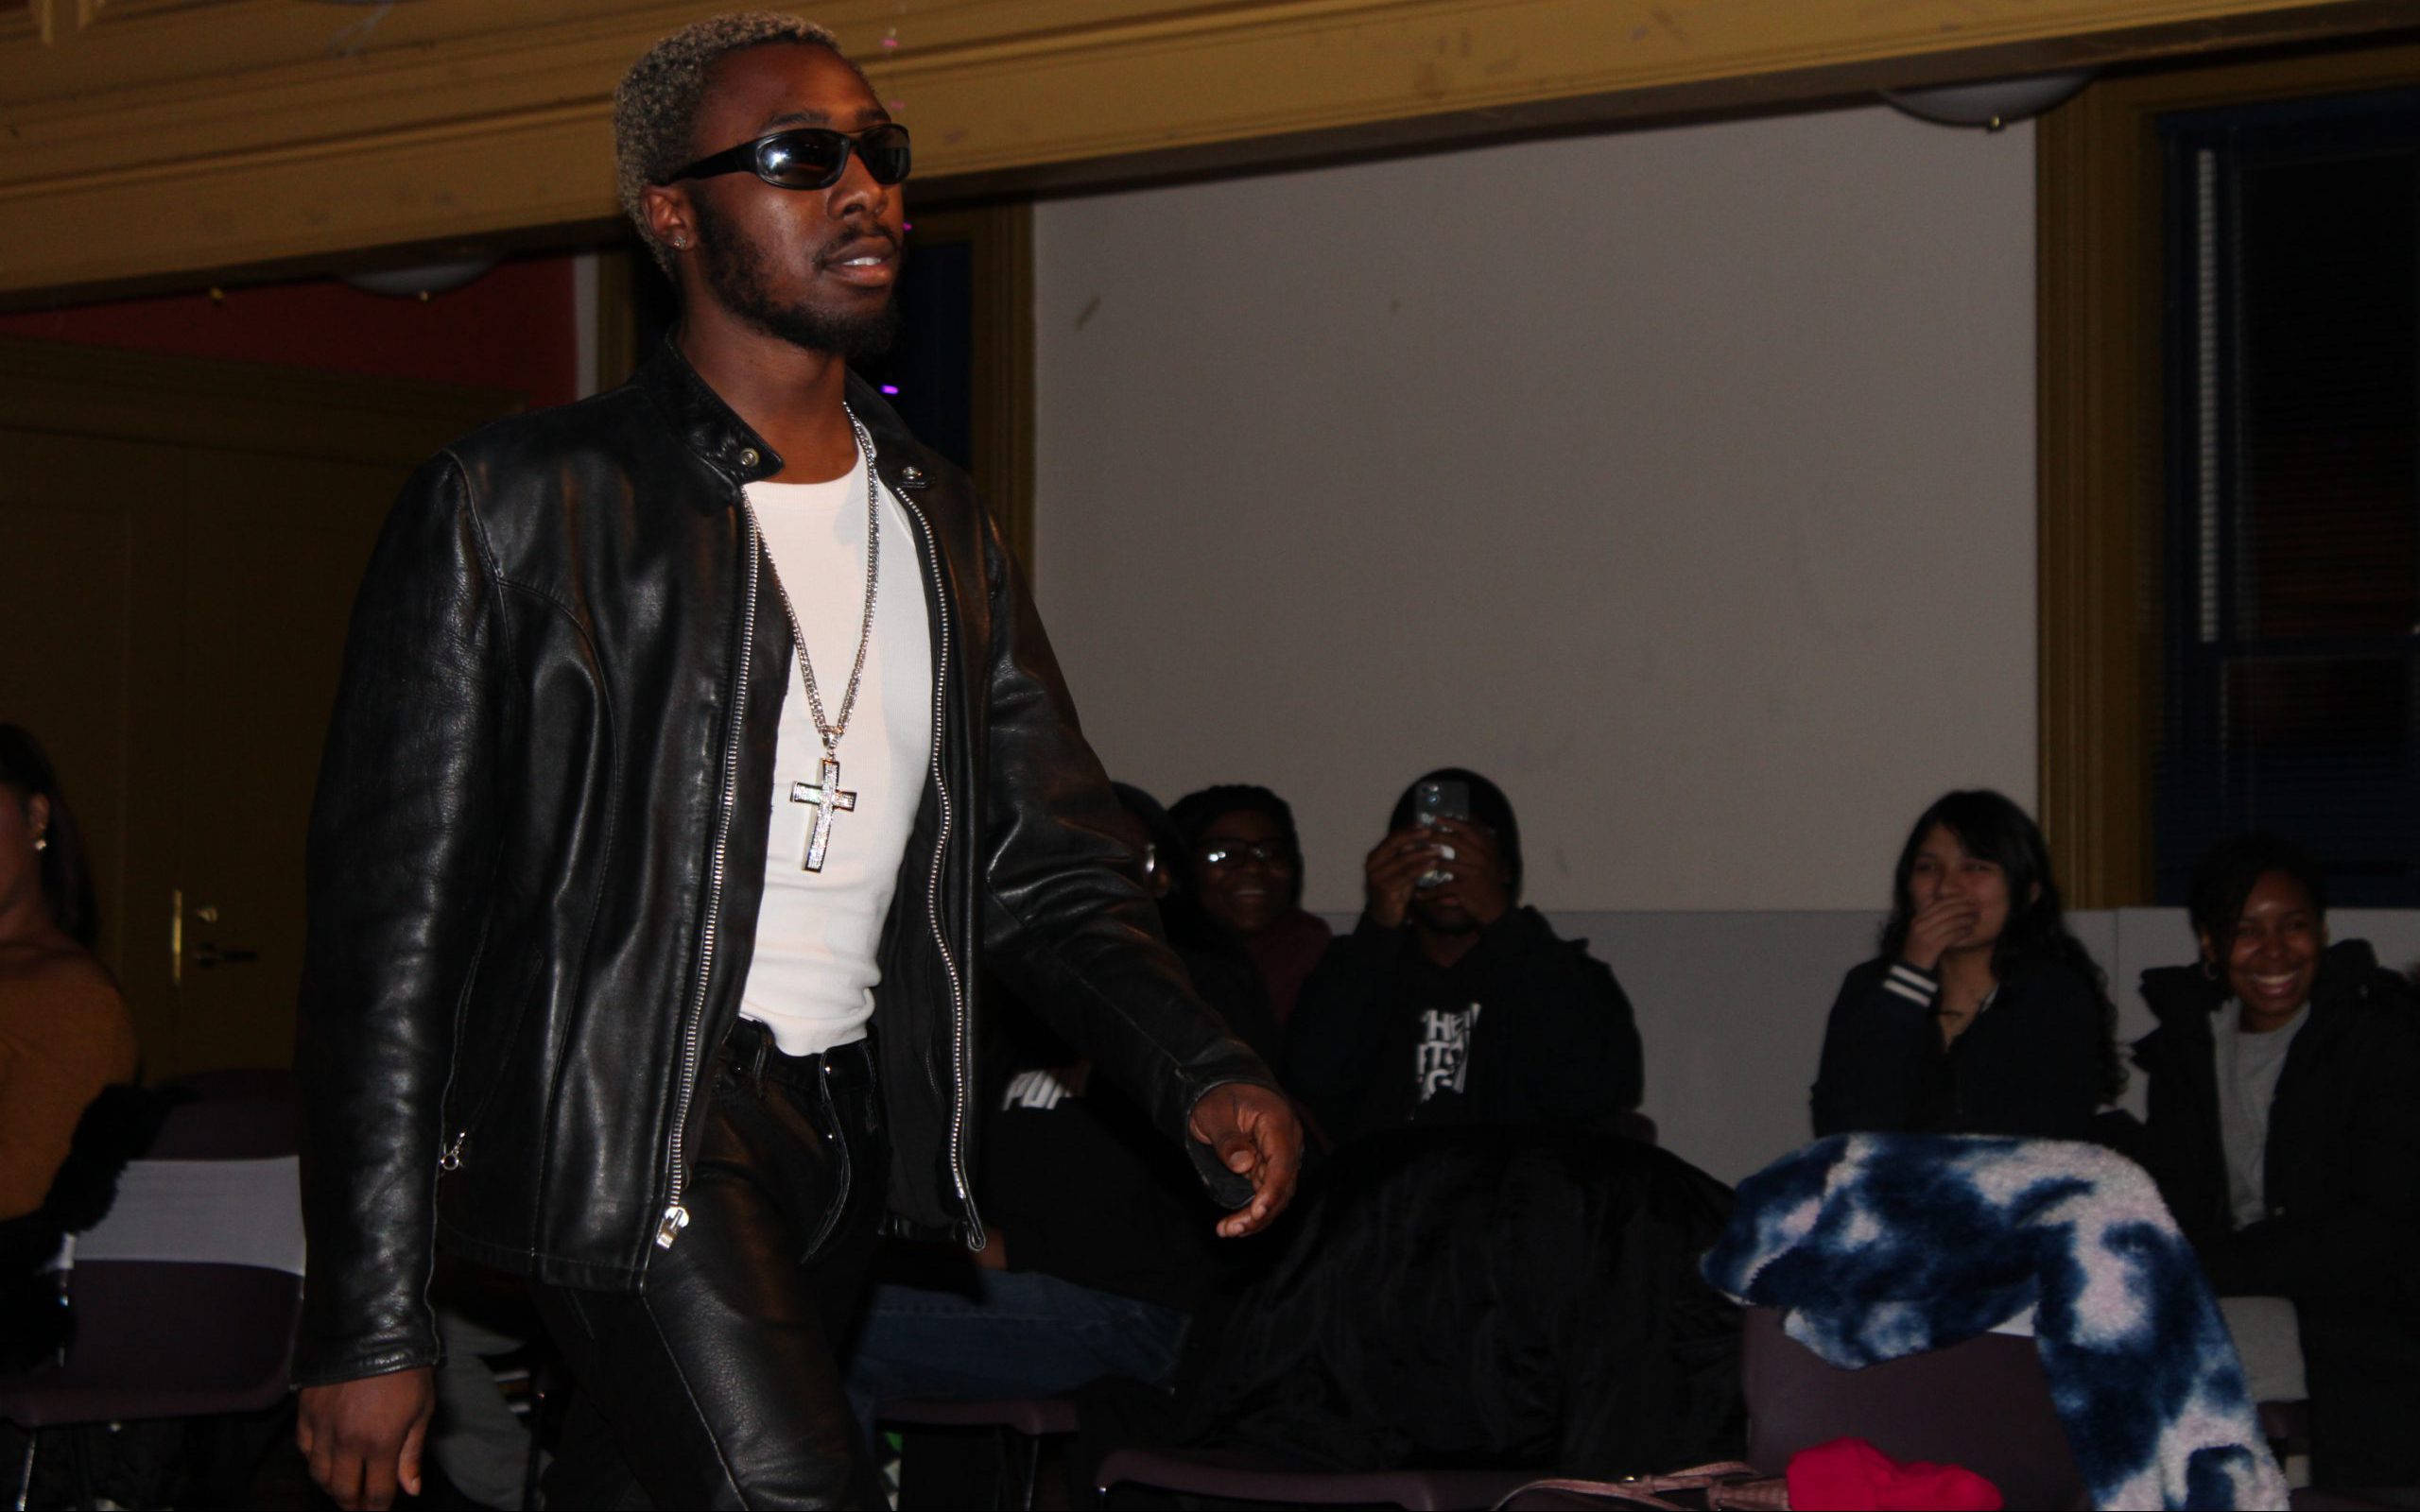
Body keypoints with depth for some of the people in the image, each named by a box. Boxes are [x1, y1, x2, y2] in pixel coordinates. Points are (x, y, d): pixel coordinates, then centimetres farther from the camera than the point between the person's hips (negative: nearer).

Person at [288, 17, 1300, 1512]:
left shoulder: (942, 526, 14)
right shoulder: (519, 505, -5)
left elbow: (1051, 868, 14)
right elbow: (392, 924, -7)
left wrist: (1198, 1073, -8)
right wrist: (369, 1329, -11)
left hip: (847, 1121, 6)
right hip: (628, 1119, -6)